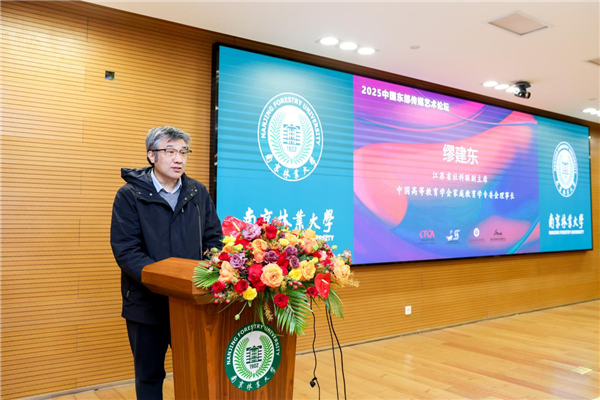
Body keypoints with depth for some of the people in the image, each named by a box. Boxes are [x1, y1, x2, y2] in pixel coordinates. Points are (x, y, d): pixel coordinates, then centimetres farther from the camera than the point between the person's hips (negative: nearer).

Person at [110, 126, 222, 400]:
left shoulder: (198, 193, 5)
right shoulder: (130, 196, -7)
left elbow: (214, 238, 7)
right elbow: (126, 252, -14)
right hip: (147, 303, -2)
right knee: (149, 375, 15)